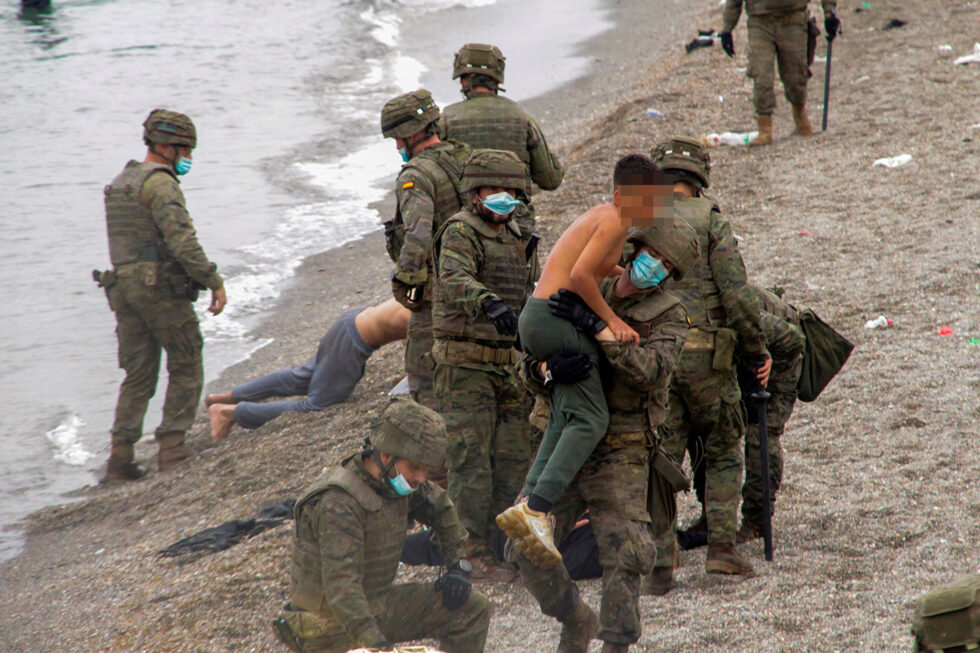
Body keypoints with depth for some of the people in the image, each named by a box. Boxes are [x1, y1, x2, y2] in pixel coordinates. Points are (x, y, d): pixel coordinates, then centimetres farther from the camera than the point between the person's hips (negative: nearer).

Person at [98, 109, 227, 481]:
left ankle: (120, 458, 0)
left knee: (138, 376, 9)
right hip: (161, 286, -8)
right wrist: (214, 281, -19)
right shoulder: (159, 182, -11)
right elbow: (181, 238, -21)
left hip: (123, 287, 8)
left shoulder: (120, 184, 19)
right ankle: (172, 449, -2)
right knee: (186, 368, 3)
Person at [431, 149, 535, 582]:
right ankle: (475, 554, -8)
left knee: (513, 458, 6)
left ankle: (494, 541, 16)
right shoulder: (461, 232, -12)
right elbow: (455, 280, -32)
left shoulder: (511, 237, 16)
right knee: (471, 460, -9)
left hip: (503, 364, 8)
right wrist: (489, 304, -50)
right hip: (464, 363, -8)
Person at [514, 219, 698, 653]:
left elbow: (651, 367, -21)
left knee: (625, 555, -14)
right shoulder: (586, 295, 9)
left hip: (620, 452, -4)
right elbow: (530, 368, 7)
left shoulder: (669, 316, 0)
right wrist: (548, 370, -17)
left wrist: (598, 327, -26)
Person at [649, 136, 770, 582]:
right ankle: (721, 546, 6)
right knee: (723, 453, 14)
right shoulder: (710, 222, -3)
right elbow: (736, 295, -8)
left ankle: (661, 561, 1)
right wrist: (757, 351, 3)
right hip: (704, 355, -2)